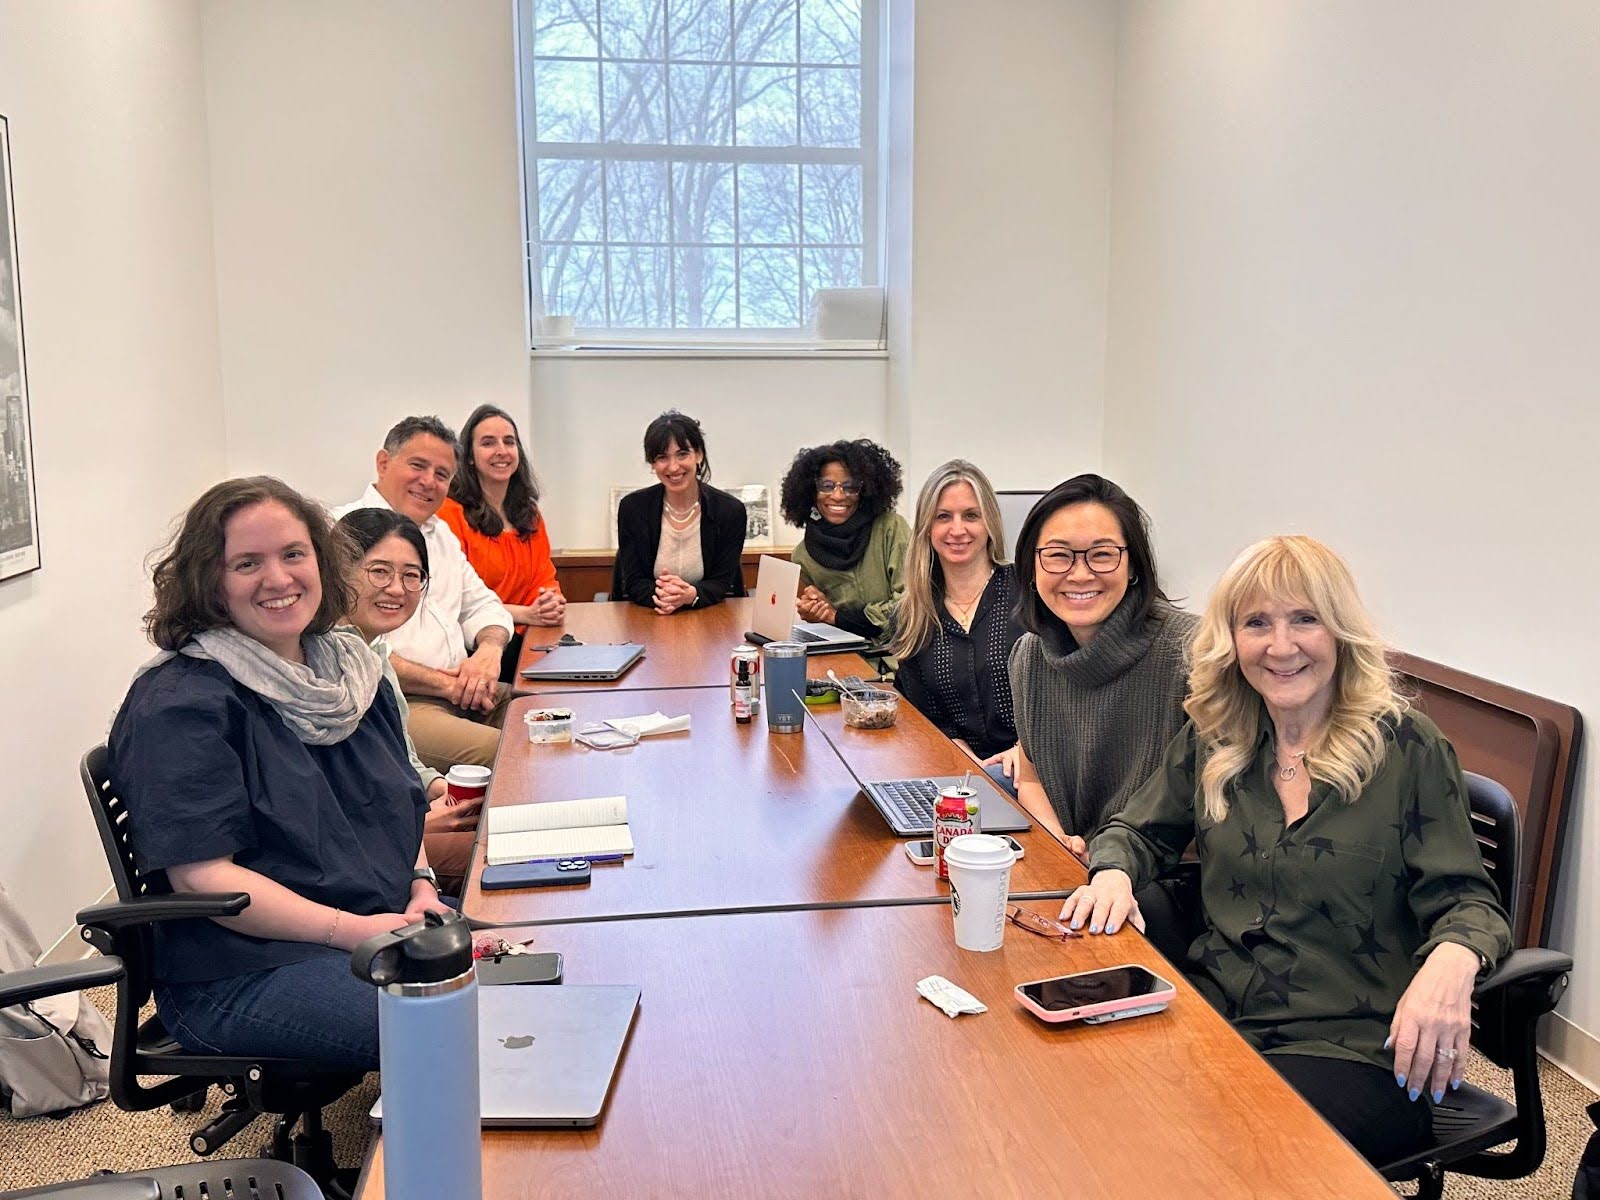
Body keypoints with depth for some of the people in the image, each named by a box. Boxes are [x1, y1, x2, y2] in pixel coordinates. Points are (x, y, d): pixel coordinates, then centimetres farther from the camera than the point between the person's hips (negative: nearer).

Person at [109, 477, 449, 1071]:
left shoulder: (352, 667, 13)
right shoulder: (177, 704, -11)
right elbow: (200, 874, -16)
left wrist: (422, 886, 0)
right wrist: (351, 930, -22)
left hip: (391, 926, 8)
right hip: (243, 974, -7)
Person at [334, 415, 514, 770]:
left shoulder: (440, 532, 23)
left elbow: (483, 605, 23)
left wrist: (489, 650, -3)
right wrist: (444, 683, -16)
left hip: (462, 690, 8)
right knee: (500, 752, -32)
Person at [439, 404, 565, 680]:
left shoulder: (529, 513, 16)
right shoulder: (450, 513, -6)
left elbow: (544, 577, 13)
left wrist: (553, 604, -11)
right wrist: (525, 614, -17)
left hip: (525, 637, 6)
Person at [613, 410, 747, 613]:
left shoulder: (731, 511, -5)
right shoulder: (632, 507, -3)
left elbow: (721, 583, -4)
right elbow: (634, 582, -3)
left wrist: (691, 595, -26)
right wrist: (659, 595, -25)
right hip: (646, 618, 1)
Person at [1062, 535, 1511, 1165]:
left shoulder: (1408, 748, -2)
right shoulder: (1212, 741, 10)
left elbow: (1466, 900, -2)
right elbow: (1136, 831, 20)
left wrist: (1451, 960, -27)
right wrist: (1113, 874, -6)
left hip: (1356, 1046, -3)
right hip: (1213, 1014, 4)